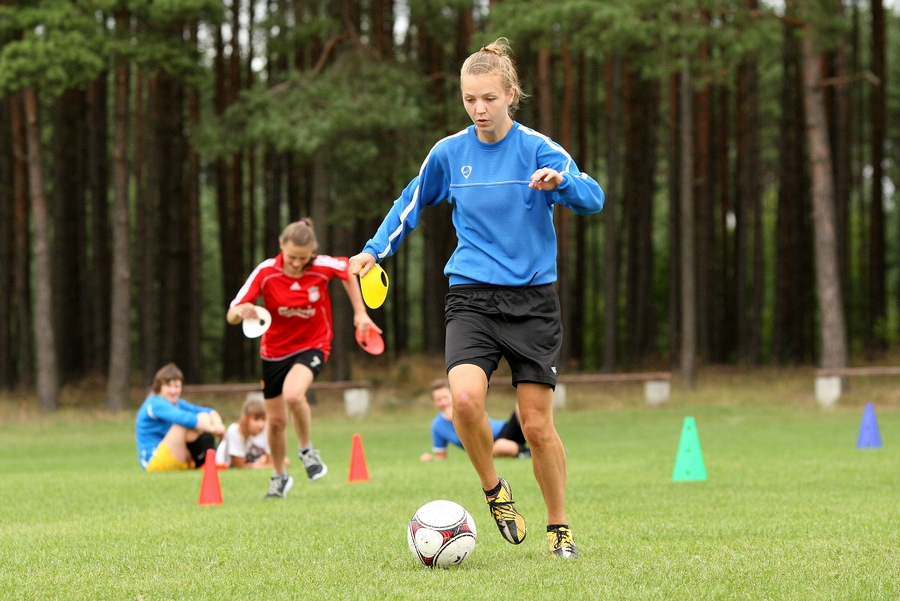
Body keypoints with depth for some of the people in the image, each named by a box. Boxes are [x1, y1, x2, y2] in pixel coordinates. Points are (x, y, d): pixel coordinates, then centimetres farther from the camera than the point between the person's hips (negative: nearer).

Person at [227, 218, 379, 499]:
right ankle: (279, 476, 37)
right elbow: (231, 315, -21)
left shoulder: (324, 267, -18)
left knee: (293, 394, -32)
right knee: (275, 420, 9)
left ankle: (307, 450, -5)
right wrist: (241, 311, -45)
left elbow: (348, 270, 7)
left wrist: (360, 313, 4)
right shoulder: (265, 272, -19)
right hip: (274, 351, 2)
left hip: (312, 346, -2)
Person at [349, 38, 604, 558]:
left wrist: (561, 181, -35)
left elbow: (593, 199, -15)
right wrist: (376, 250, 13)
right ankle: (494, 491, 1)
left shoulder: (537, 148, -4)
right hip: (472, 298, 1)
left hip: (533, 299, -1)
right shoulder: (449, 154, 4)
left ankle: (559, 527, 19)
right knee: (466, 397, -25)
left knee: (537, 423, -1)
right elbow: (412, 203, 22)